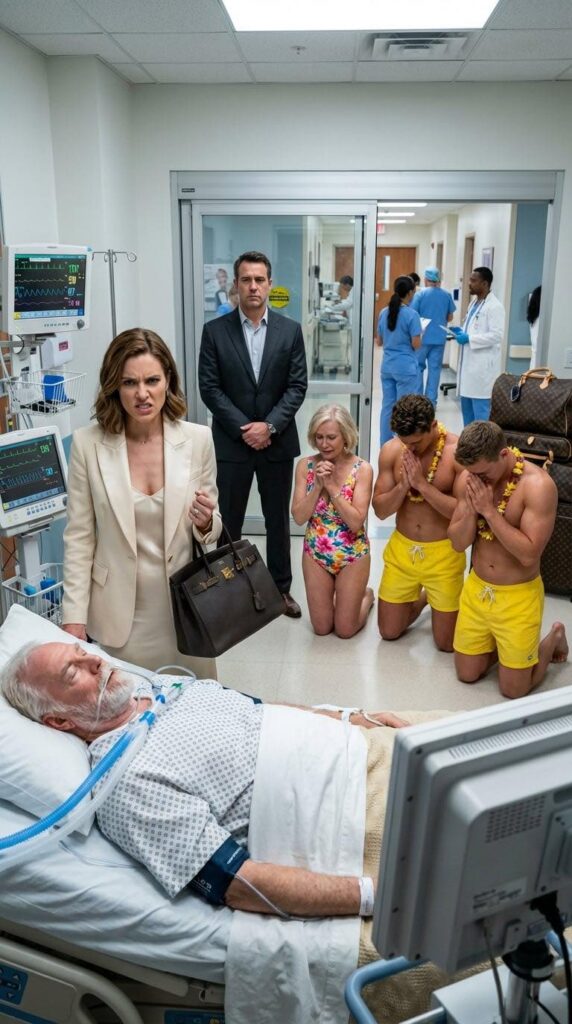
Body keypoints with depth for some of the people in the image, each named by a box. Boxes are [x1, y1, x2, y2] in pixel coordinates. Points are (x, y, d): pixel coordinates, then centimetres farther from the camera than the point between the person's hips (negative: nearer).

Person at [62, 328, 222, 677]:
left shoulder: (198, 439, -6)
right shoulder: (88, 443, -8)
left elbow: (211, 527, 6)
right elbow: (79, 537, -3)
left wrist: (205, 523, -17)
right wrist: (74, 616, -5)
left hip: (182, 606, 1)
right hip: (118, 612, -1)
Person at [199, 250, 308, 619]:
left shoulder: (290, 330, 1)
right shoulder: (215, 330, -2)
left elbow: (297, 386, -2)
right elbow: (209, 387, -5)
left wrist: (269, 425, -14)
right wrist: (242, 428, -13)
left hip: (277, 440, 1)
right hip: (232, 441, -1)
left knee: (278, 518, 11)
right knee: (229, 519, 8)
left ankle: (281, 587, 25)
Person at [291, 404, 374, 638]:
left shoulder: (362, 469, -16)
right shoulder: (306, 465, -8)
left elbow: (356, 522, -22)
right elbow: (299, 517, -11)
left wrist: (332, 486, -24)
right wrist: (318, 485, -22)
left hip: (352, 555, -3)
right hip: (315, 553, 3)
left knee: (345, 630, 8)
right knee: (321, 628, 12)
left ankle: (366, 595, 38)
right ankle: (343, 596, 42)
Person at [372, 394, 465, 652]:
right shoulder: (391, 450, -7)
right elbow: (380, 510, -5)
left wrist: (423, 484, -28)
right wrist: (403, 485, -23)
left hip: (443, 553, -3)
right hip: (401, 549, 3)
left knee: (446, 643, 7)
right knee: (389, 632, 15)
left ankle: (447, 603, 38)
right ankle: (422, 596, 42)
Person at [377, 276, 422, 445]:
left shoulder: (384, 313, 5)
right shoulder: (411, 314, -13)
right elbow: (416, 345, -12)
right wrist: (418, 334, 8)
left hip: (387, 366, 6)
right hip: (406, 368, -6)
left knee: (387, 406, 11)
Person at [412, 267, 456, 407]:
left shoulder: (420, 294, -8)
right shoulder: (447, 295, 2)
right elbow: (450, 318, 10)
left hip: (423, 337, -3)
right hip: (439, 338, 3)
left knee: (418, 367, 8)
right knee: (435, 369, 7)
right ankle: (431, 401, 9)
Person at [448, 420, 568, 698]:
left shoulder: (538, 485, -23)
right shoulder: (468, 478, -7)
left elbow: (529, 555, -27)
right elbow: (458, 543, -5)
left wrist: (489, 510, -29)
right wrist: (472, 508, -23)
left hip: (518, 597, -5)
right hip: (476, 589, 5)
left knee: (514, 689, 7)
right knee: (466, 674, 14)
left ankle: (553, 638, 32)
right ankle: (499, 643, 41)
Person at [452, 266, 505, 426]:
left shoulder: (494, 306, -13)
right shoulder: (474, 302, 15)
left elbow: (496, 335, -20)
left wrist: (469, 338, -21)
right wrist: (461, 331, 6)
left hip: (483, 365, -10)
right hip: (469, 362, 10)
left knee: (481, 409, -5)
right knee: (466, 405, 16)